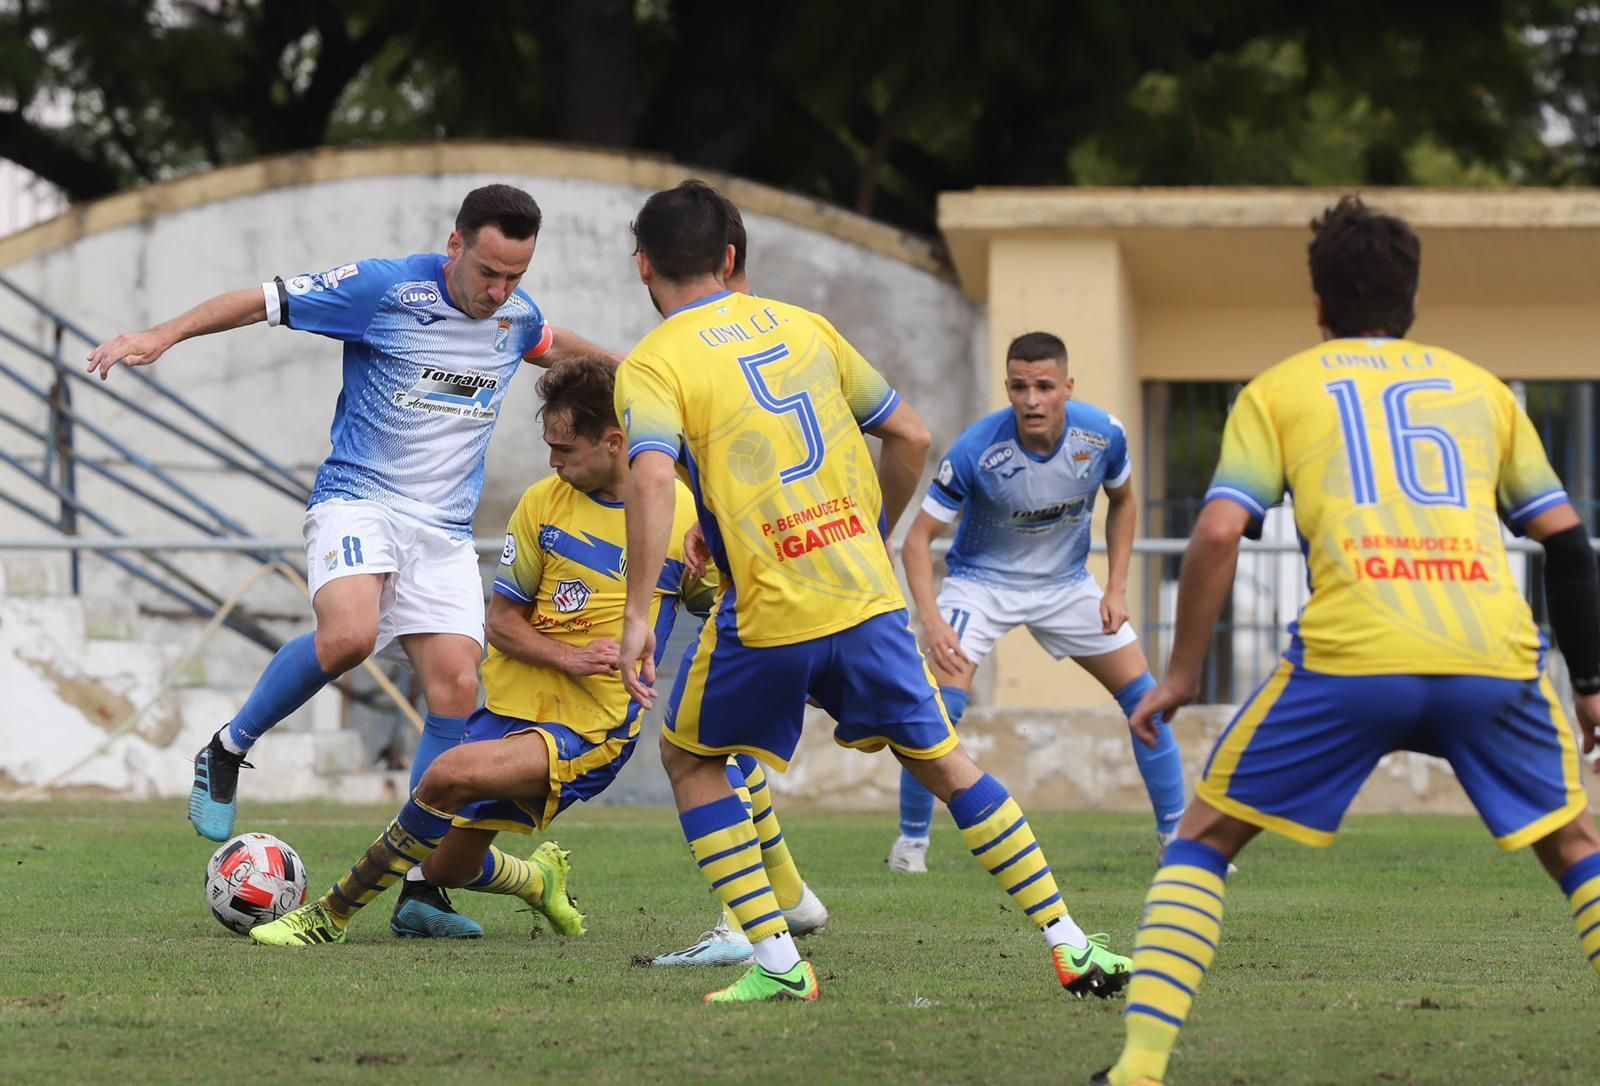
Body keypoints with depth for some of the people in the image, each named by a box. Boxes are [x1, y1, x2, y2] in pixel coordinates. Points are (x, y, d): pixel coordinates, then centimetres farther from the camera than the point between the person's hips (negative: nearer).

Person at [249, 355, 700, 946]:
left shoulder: (684, 519, -7)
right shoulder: (544, 502, 1)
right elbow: (502, 620, 2)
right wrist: (567, 658, -15)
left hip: (591, 732, -5)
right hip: (511, 703, 5)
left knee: (450, 775, -29)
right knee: (446, 868, 11)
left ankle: (332, 915, -15)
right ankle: (541, 879, 45)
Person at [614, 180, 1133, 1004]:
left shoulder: (651, 366, -4)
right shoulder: (800, 326, 12)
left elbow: (652, 478, -22)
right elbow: (910, 436, 14)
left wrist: (637, 613, -22)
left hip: (767, 619, -4)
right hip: (868, 596, 4)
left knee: (688, 759, 18)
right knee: (943, 763, 18)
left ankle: (776, 962, 7)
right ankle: (1069, 944, 14)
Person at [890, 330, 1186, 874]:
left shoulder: (1102, 435, -19)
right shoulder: (977, 449, -29)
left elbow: (1122, 501, 4)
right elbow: (919, 538, -23)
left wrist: (1117, 588, -3)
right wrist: (932, 622, -36)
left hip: (1066, 581, 3)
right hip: (982, 580, -3)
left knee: (1143, 696, 0)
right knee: (939, 705, -20)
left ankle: (1176, 833, 14)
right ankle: (911, 839, -2)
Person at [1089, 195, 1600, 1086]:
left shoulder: (1279, 390, 17)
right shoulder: (1482, 388, 23)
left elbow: (1219, 532, 4)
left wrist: (1183, 675, 11)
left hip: (1350, 657, -2)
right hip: (1495, 655, 2)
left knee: (1205, 837, 14)